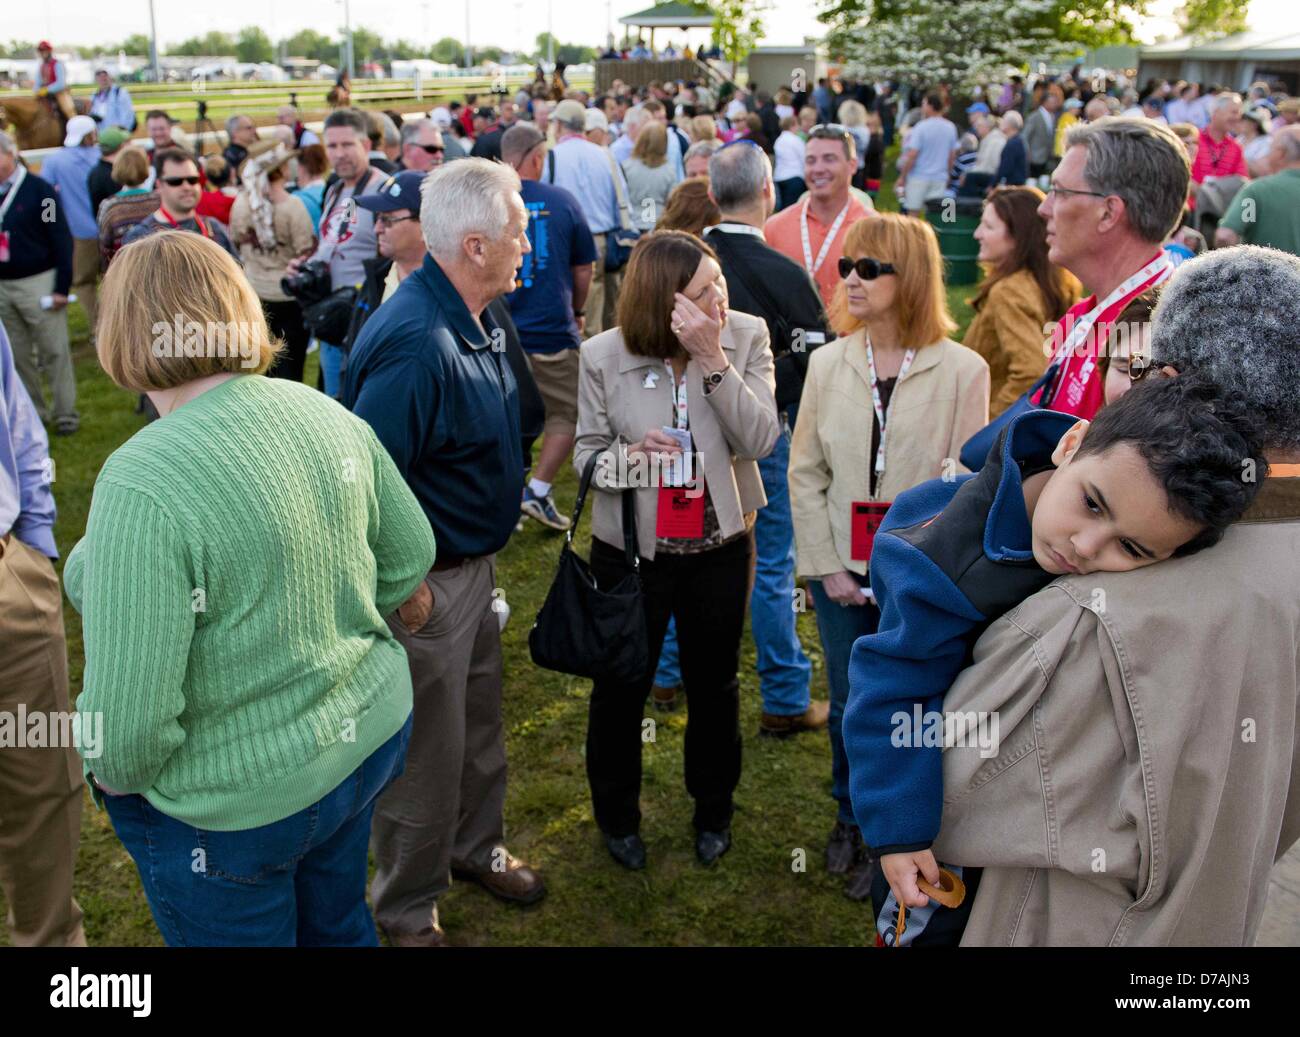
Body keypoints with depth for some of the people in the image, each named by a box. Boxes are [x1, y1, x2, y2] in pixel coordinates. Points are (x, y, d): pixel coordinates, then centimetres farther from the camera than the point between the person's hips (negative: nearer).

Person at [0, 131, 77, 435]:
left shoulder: (37, 189, -7)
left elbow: (61, 239, -9)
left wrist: (62, 287, -13)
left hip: (38, 284, -5)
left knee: (54, 353, -1)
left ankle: (65, 413, 7)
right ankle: (34, 411, 21)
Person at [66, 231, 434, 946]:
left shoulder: (143, 484, -29)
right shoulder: (330, 416, -8)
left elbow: (127, 720, -27)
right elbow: (412, 555, 5)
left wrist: (115, 774, -5)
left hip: (238, 803, -6)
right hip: (369, 737, 6)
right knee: (338, 925, 30)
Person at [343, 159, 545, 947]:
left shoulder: (469, 319, 2)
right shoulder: (417, 344, -30)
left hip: (475, 562, 9)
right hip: (426, 582, -9)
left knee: (480, 725, 26)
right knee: (428, 754, 9)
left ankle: (475, 845, 50)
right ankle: (407, 911, 33)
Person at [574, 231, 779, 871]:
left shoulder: (746, 337, -10)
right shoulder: (603, 356, -13)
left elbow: (760, 440, -19)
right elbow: (586, 452, -3)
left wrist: (713, 359, -28)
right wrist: (628, 456, -25)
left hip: (721, 544, 1)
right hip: (631, 547, -1)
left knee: (714, 683, 19)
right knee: (621, 686, 14)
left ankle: (713, 808, 44)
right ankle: (616, 813, 40)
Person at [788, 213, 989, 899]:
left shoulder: (962, 369, -9)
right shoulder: (828, 363, 0)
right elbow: (804, 471, 2)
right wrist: (825, 566, -5)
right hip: (843, 573, 3)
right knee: (848, 707, 16)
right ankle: (851, 821, 40)